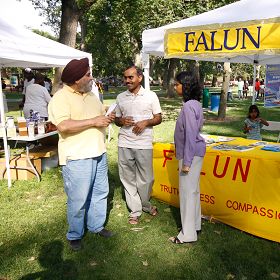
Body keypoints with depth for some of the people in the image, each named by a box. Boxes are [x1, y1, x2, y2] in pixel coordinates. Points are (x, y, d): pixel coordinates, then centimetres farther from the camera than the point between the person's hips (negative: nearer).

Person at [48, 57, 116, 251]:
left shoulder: (91, 95, 12)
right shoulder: (61, 98, -13)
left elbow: (101, 114, 24)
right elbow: (63, 126, -26)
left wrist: (108, 118, 0)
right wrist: (93, 121, -22)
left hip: (99, 153, 8)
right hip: (77, 158, -8)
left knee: (100, 193, 17)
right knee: (78, 199, 2)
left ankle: (97, 226, 35)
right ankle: (75, 235, 22)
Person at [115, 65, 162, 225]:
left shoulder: (151, 96, 2)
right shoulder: (120, 97, 9)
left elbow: (159, 118, 5)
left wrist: (146, 122, -14)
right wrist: (121, 121, -7)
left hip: (144, 144, -2)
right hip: (124, 144, 3)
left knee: (146, 179, 6)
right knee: (128, 178, 7)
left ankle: (145, 204, 32)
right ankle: (135, 210, 22)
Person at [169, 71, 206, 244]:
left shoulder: (189, 106, -20)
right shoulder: (195, 104, 10)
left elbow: (190, 135, -22)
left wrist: (186, 162, -19)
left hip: (191, 154, -10)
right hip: (196, 152, 10)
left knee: (187, 192, -1)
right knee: (193, 190, 18)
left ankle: (188, 234, 10)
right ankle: (195, 225, 32)